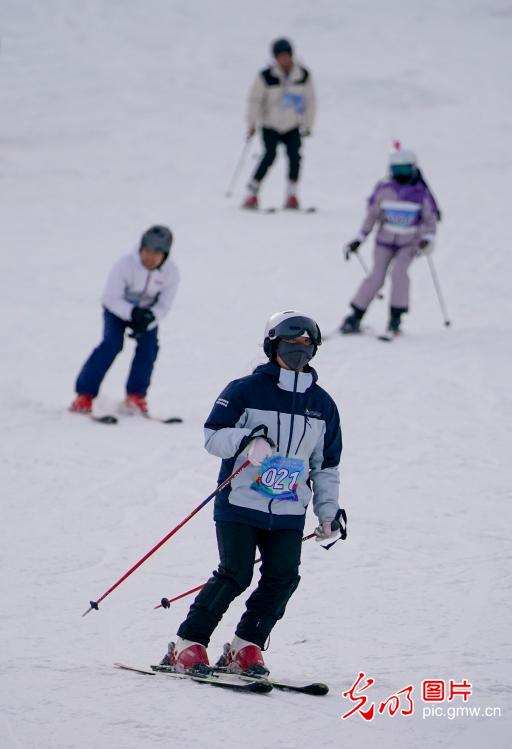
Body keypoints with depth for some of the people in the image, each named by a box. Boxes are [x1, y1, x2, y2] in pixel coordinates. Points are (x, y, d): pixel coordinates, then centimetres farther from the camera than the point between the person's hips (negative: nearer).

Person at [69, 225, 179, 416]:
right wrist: (133, 313, -40)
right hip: (118, 308, -3)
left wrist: (146, 322, -32)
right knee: (112, 343, -23)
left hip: (146, 312, 3)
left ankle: (135, 396, -6)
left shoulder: (171, 273, -21)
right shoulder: (125, 265, -30)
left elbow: (163, 306, -14)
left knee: (149, 345, -19)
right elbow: (111, 298, -26)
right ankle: (85, 395, -19)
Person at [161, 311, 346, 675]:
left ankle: (245, 648, 5)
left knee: (283, 577, -9)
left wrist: (329, 511, 15)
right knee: (235, 574, -14)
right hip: (240, 505, -4)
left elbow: (326, 465, 20)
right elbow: (213, 436, -5)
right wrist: (247, 440, -23)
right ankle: (188, 645, -4)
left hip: (289, 513, 4)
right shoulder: (245, 391, -2)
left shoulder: (322, 405, 13)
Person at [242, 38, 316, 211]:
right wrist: (251, 124, -7)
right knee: (270, 156, -18)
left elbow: (309, 100, 7)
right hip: (270, 126, -3)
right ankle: (251, 194, -10)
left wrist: (308, 124, 10)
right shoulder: (266, 77, -14)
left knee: (294, 156, -14)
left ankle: (291, 196, -4)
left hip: (292, 126, 3)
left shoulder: (303, 75, -5)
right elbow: (255, 99, -6)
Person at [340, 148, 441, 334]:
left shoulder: (420, 193, -10)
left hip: (409, 244, -1)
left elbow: (430, 219, -3)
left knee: (398, 271, -24)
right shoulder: (384, 190, -6)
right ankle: (355, 317, 2)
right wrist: (359, 239, 1)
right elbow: (372, 215, 3)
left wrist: (427, 239, -20)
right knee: (376, 277, -8)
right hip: (385, 240, 1)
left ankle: (395, 317, -15)